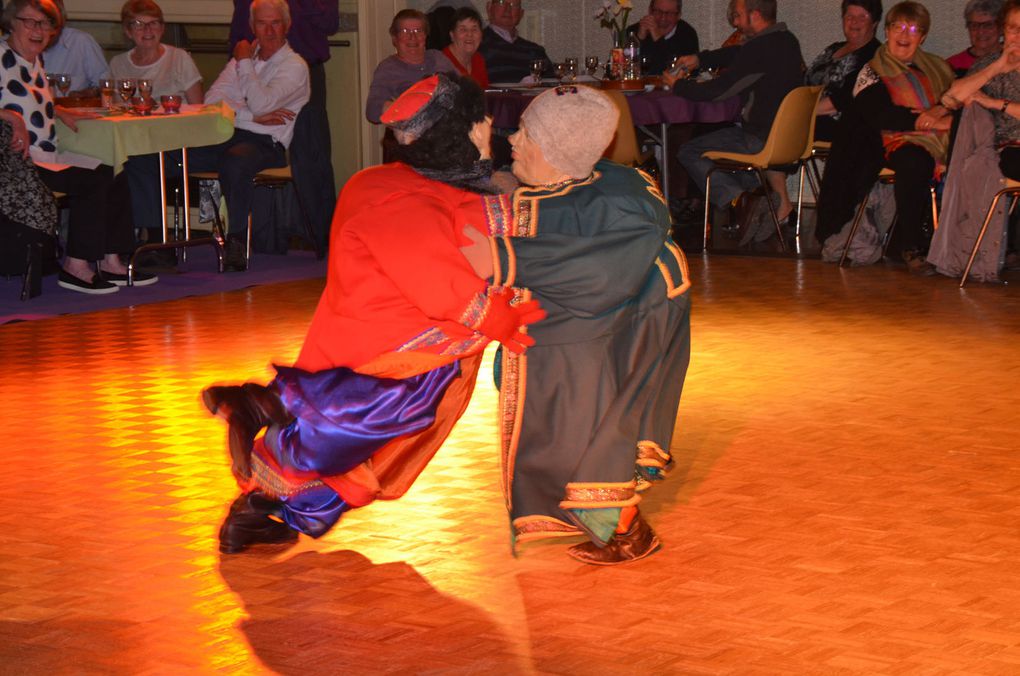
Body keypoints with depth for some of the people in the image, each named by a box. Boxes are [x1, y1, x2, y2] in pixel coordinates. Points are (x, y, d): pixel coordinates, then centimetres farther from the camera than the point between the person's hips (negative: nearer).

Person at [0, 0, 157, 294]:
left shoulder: (34, 61, 18)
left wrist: (61, 113, 17)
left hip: (46, 157, 10)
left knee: (114, 176, 1)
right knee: (91, 182, -22)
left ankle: (110, 262, 0)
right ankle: (75, 267, -17)